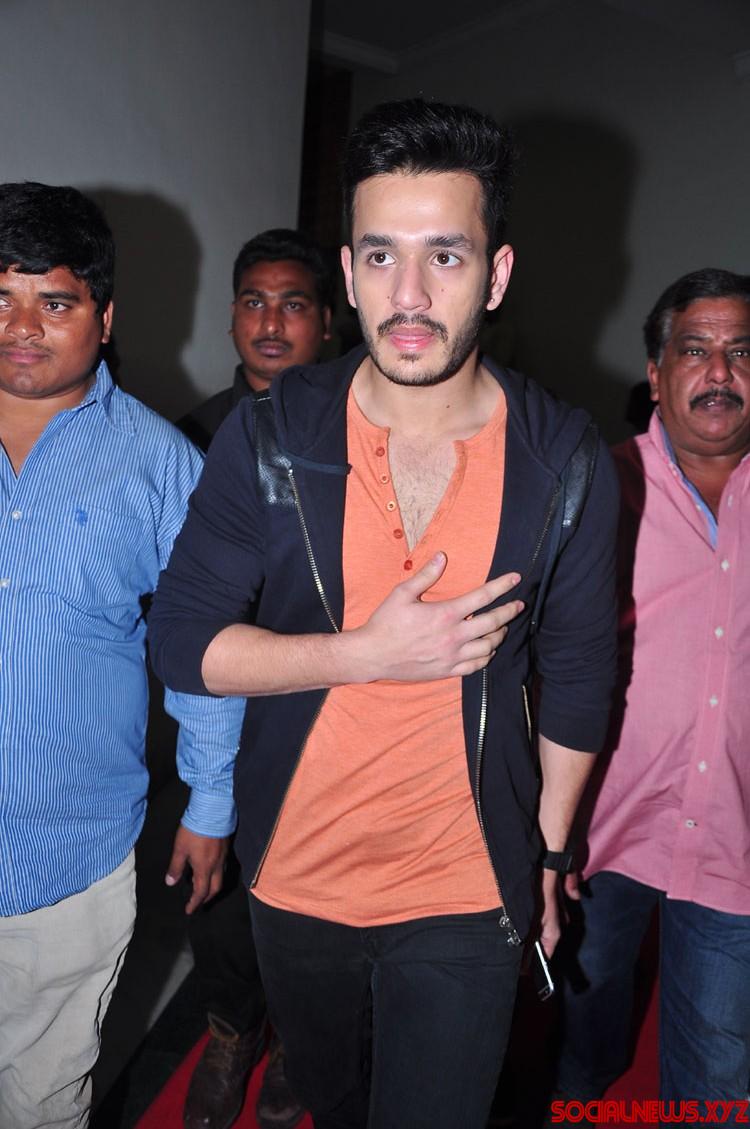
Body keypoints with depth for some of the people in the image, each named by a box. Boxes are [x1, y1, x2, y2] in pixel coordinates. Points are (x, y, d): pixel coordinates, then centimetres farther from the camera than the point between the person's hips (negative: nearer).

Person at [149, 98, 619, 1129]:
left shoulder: (565, 464, -12)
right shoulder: (266, 439, -13)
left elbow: (577, 677, -1)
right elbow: (180, 639, -11)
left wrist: (548, 858, 6)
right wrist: (368, 652, -24)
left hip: (465, 899, -2)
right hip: (291, 879, 3)